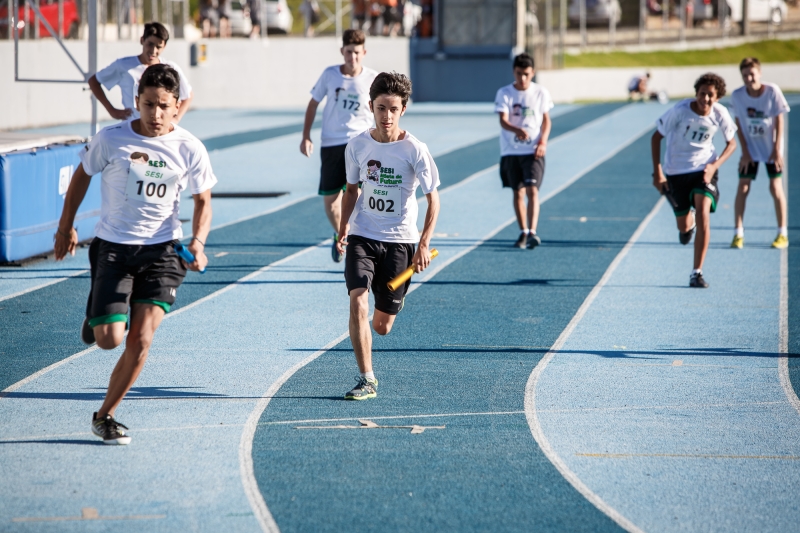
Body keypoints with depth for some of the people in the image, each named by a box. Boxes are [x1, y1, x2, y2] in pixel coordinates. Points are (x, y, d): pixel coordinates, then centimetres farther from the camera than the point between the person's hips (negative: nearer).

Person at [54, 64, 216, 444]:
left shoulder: (190, 148, -5)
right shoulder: (111, 139, -8)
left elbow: (202, 201, 5)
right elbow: (83, 175, 9)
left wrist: (198, 241, -13)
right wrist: (66, 226, 14)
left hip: (162, 249, 1)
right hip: (113, 247, -1)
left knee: (141, 339, -9)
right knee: (109, 339, -10)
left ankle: (105, 416, 8)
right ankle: (96, 316, 29)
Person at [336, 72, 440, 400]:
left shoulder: (415, 150, -11)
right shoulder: (358, 146, -2)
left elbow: (433, 199, -5)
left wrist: (424, 243, -14)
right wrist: (343, 229, 3)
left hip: (399, 241, -1)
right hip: (362, 237, 1)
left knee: (382, 326, 4)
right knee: (358, 302, -21)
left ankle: (386, 311, 43)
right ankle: (366, 380, -13)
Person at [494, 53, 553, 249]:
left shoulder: (541, 93, 0)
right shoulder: (504, 93, -4)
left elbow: (546, 120, 8)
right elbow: (503, 121, -14)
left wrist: (543, 142, -8)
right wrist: (517, 130, -35)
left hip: (533, 151, -1)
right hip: (511, 151, 1)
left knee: (532, 190, -14)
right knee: (518, 192, 8)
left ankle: (532, 232, -21)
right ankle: (523, 232, 20)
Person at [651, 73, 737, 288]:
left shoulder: (720, 113, -13)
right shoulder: (680, 110, -20)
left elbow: (731, 143, 3)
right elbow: (656, 137, -9)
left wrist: (715, 165, -13)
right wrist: (657, 172, -13)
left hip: (704, 169, 0)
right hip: (675, 171, 0)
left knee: (702, 215, -21)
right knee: (684, 227, 9)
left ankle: (697, 273, -12)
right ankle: (688, 224, 51)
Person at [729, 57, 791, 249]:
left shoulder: (772, 91, -17)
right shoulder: (737, 96, -13)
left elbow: (779, 120, -10)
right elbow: (739, 124, -4)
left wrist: (777, 149, -13)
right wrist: (745, 152, -8)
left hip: (771, 148, -2)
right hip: (750, 148, 2)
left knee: (775, 187, -4)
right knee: (743, 188, -5)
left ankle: (782, 234, 5)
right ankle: (738, 234, 1)